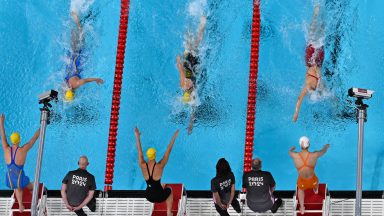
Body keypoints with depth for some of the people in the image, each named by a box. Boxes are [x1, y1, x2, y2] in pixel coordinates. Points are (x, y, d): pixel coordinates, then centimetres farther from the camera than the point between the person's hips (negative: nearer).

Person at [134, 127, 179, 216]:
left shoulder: (143, 165, -15)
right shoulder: (159, 166, -23)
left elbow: (139, 151, -2)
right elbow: (168, 151, -17)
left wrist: (137, 136, 8)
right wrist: (174, 137, -9)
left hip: (148, 196, 4)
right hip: (159, 196, -4)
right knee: (169, 190, 34)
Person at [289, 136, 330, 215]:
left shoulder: (295, 156, -25)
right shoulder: (314, 155, -25)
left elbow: (290, 152, 2)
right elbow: (323, 151, -1)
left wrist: (292, 148, 28)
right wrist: (326, 146, 24)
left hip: (302, 182, 0)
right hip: (312, 181, 0)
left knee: (300, 189, 37)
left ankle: (302, 208, 49)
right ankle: (316, 190, 73)